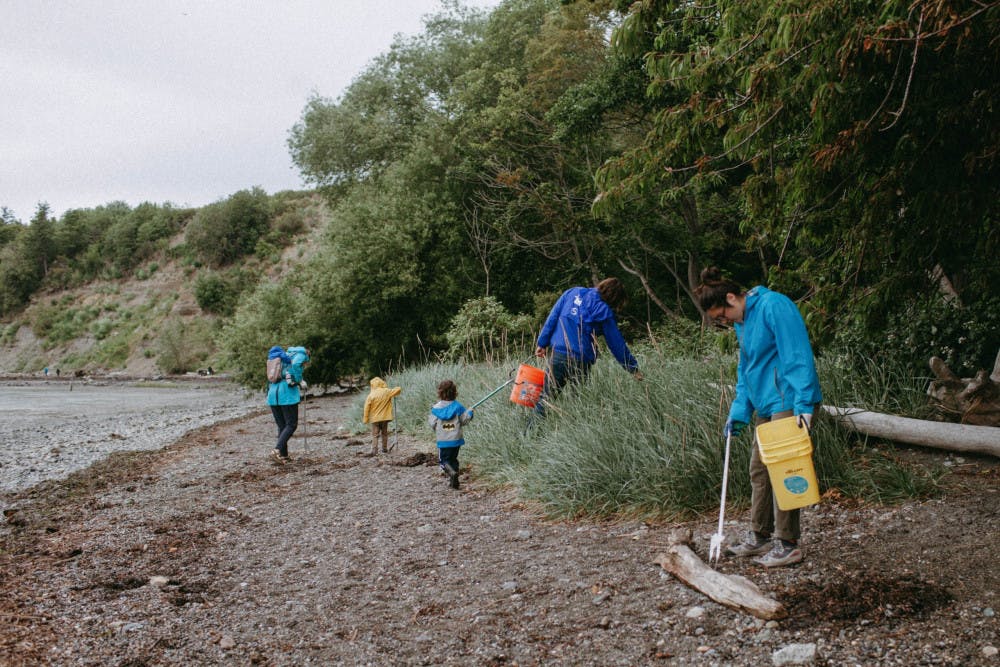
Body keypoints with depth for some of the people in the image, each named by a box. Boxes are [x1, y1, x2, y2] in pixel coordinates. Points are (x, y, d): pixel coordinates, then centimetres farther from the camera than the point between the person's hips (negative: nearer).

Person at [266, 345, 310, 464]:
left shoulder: (283, 356, 27)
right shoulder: (301, 354, 6)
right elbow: (295, 365, -19)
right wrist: (300, 381, -8)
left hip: (273, 393, 7)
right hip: (287, 394, -7)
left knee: (282, 426, 12)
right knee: (291, 425, -2)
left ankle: (284, 455, 9)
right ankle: (277, 450, -18)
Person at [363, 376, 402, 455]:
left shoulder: (371, 395, -9)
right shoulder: (386, 392, -6)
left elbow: (367, 408, -8)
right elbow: (398, 389, -2)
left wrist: (366, 419, -1)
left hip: (375, 418, -2)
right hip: (385, 417, 2)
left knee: (375, 435, 1)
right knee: (384, 434, 16)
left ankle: (374, 450, -10)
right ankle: (384, 449, 22)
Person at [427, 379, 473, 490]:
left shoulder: (436, 408, -8)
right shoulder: (458, 406, -5)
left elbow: (432, 423, -4)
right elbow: (464, 420, -1)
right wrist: (470, 412, 18)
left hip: (443, 440, -2)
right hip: (456, 439, 2)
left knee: (443, 460, 5)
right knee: (453, 459, 18)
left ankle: (452, 472, -23)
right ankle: (454, 480, 14)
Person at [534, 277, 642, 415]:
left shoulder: (572, 292, 10)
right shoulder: (605, 311, -2)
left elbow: (552, 318, 8)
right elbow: (617, 344, 2)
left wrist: (542, 343, 12)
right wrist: (634, 369, 9)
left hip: (558, 353, 3)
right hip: (581, 361, -3)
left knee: (546, 396, 8)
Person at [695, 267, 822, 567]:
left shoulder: (773, 306, -14)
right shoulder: (742, 322, 15)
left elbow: (798, 354, -20)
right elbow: (745, 371, 22)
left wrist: (803, 404, -24)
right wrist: (739, 412, 14)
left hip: (789, 402, -10)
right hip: (767, 406, 10)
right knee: (759, 469, 14)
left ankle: (787, 545, 2)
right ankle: (760, 536, 26)